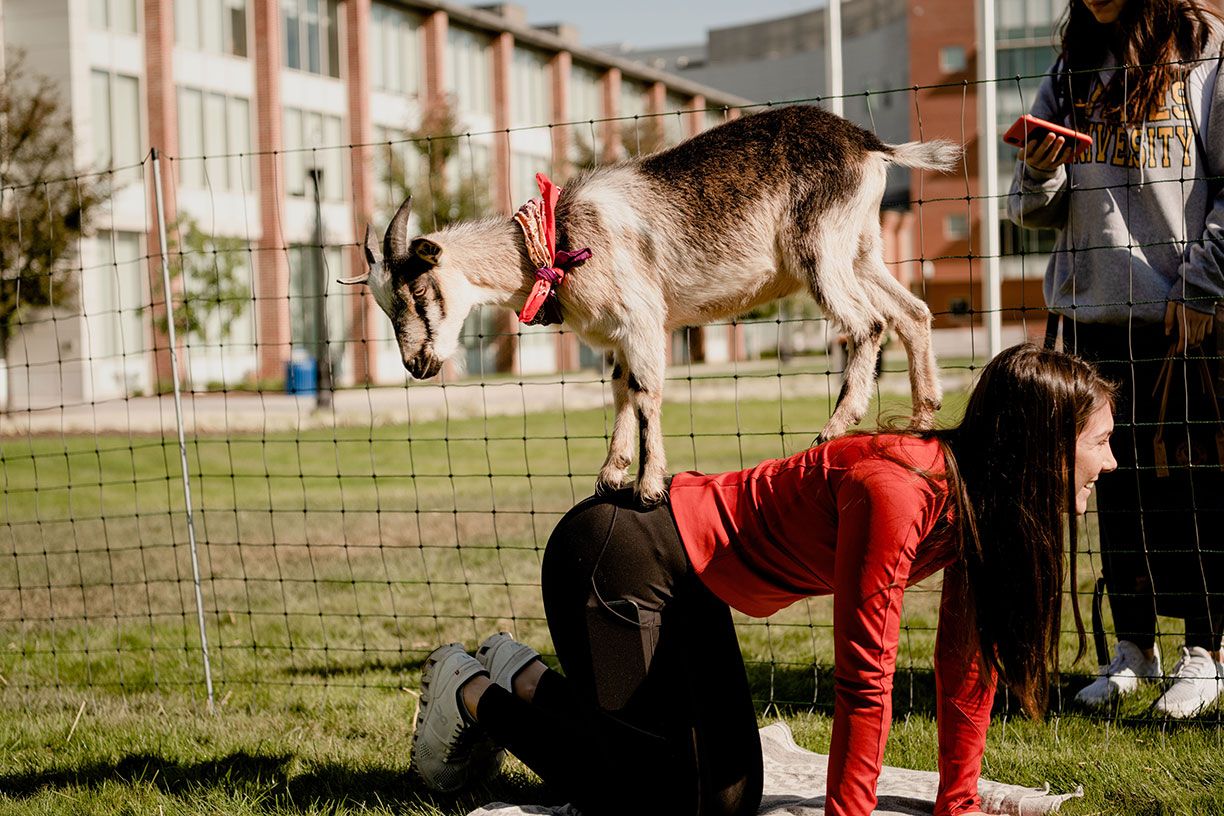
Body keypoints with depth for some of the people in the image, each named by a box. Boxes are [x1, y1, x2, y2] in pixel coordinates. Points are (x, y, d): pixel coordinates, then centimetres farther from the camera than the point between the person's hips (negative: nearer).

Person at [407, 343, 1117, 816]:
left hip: (689, 578, 9)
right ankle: (476, 696, 12)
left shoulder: (980, 503, -4)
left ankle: (525, 679, 24)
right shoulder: (897, 493, -32)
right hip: (617, 556, -9)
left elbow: (970, 655, 3)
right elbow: (866, 677, -32)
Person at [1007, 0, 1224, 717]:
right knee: (1117, 481, 9)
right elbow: (1037, 214, 15)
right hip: (1093, 312, 5)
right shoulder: (1073, 73, 13)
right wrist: (1038, 174, -7)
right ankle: (1133, 644, 18)